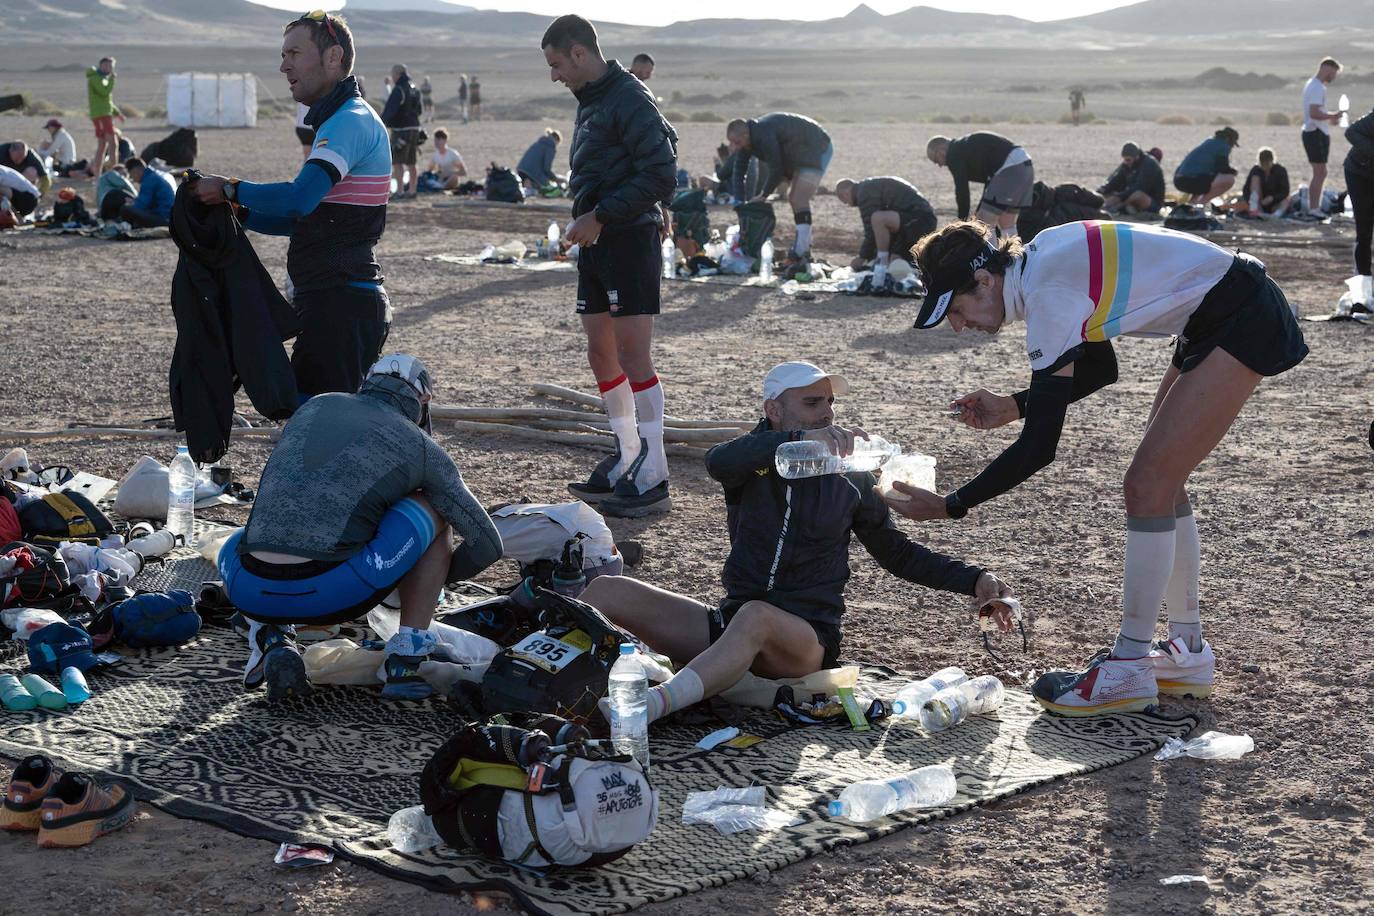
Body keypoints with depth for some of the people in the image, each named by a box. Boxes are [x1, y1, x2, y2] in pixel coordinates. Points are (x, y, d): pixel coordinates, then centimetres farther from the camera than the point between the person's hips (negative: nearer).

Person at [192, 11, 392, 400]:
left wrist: (230, 190, -15)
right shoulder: (339, 121, 21)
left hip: (341, 307, -11)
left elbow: (299, 199, -29)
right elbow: (304, 219, 24)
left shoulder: (351, 122, -15)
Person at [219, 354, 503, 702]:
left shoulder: (313, 407, 24)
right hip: (332, 592, -4)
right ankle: (406, 662, 13)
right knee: (433, 508, 18)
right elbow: (487, 543, 16)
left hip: (249, 594, 4)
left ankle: (271, 636, 12)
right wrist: (436, 577, 37)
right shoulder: (421, 448, 13)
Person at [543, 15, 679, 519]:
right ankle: (628, 462, 21)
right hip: (596, 242, 10)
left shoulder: (629, 99, -13)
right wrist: (657, 209, 18)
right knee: (602, 354, 12)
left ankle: (652, 481, -8)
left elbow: (661, 174, -19)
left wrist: (599, 216, -19)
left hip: (629, 239, -10)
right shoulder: (591, 101, 17)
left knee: (633, 356, -11)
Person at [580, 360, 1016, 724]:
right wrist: (802, 440, -38)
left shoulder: (848, 479, 9)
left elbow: (898, 553, 19)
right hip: (731, 623, 3)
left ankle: (647, 709, -58)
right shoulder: (752, 463, 6)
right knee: (606, 591, -14)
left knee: (757, 616, -41)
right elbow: (717, 461, -21)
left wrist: (975, 581, 6)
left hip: (807, 639, -2)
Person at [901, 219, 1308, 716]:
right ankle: (1189, 652, 23)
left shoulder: (1050, 297, -24)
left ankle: (1128, 669, -3)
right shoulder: (1040, 261, 3)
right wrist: (1013, 406, 9)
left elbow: (1039, 447, -24)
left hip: (1243, 323, -10)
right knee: (1161, 480, 13)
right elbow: (1101, 368, 17)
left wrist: (949, 506, -20)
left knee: (1148, 484, -10)